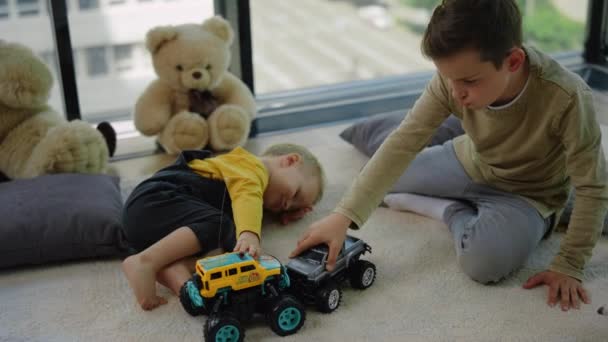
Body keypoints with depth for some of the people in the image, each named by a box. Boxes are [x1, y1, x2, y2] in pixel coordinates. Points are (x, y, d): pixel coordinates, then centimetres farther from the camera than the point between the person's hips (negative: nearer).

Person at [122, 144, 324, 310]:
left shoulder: (253, 175, 28)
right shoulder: (253, 168, -3)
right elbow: (247, 197, -22)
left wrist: (287, 214, 23)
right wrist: (249, 234, -40)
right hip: (153, 200, -8)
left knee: (230, 242, -12)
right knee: (220, 226, -30)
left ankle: (171, 268, -36)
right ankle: (145, 262, -37)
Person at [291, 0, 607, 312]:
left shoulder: (567, 98, -36)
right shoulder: (454, 77, -26)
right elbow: (404, 142, -28)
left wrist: (567, 266, -24)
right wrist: (343, 215, -37)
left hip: (526, 194, -4)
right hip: (468, 164, 4)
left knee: (485, 260, -34)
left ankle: (453, 211, -4)